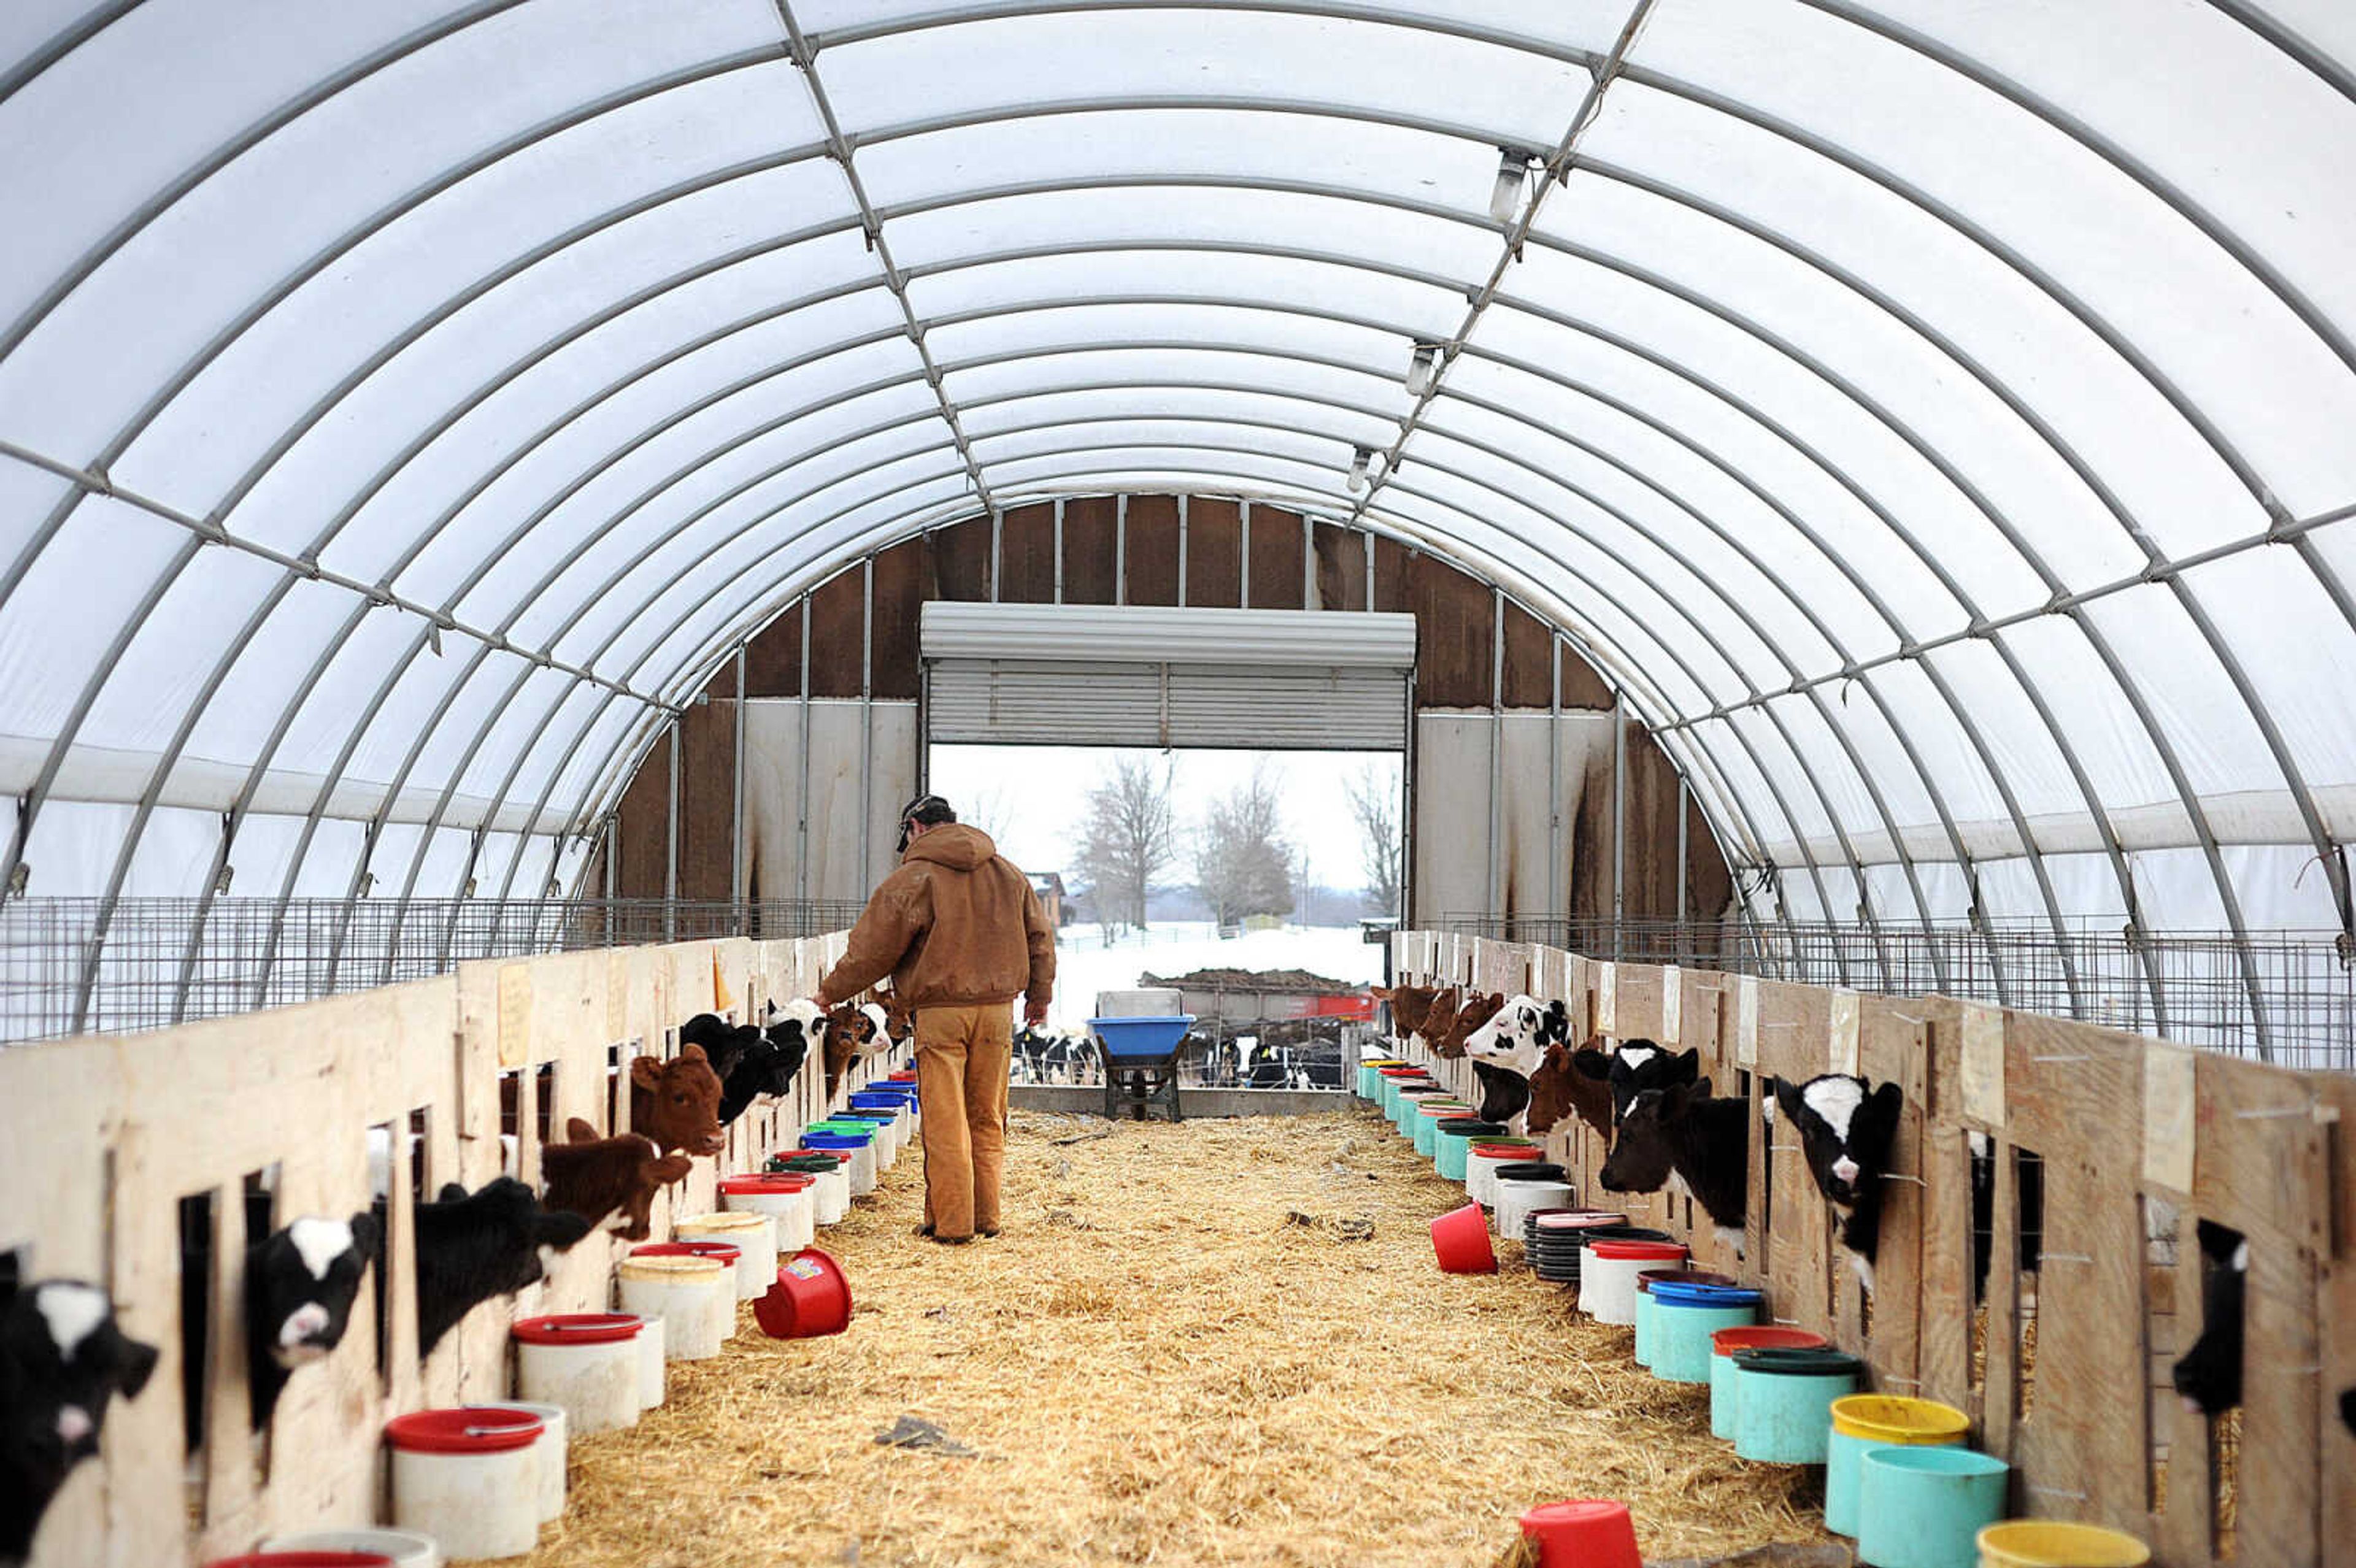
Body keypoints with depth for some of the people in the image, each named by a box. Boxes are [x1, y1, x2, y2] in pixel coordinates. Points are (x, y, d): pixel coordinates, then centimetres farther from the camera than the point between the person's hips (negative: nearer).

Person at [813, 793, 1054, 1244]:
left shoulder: (913, 878, -5)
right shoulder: (1008, 873, 12)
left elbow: (873, 948, -3)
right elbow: (1039, 935, 17)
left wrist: (830, 992, 10)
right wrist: (1039, 994, 29)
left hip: (940, 1012, -5)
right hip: (998, 1008, 5)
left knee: (945, 1123, -1)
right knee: (986, 1119, 12)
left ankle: (951, 1221, 0)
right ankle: (986, 1217, 15)